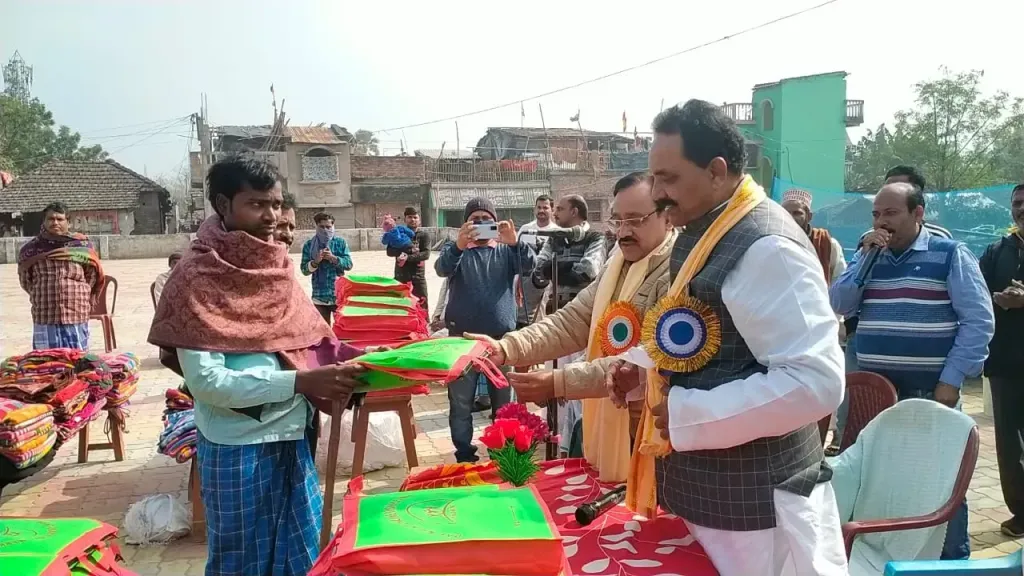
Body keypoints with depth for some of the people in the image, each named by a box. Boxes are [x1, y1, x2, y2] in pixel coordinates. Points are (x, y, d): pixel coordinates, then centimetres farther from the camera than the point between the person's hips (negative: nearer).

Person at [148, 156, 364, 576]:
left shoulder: (275, 266, 6)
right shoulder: (198, 279, -15)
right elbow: (205, 381, -20)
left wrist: (344, 360, -8)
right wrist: (300, 382, -25)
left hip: (291, 437, 6)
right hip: (237, 448, -6)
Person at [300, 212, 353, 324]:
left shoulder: (340, 242, 1)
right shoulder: (309, 245, 2)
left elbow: (349, 264, -5)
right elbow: (304, 270, -1)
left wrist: (333, 258, -18)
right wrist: (316, 261, -19)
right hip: (319, 295, 1)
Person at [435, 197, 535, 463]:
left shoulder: (506, 251, 8)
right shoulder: (456, 250, 5)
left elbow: (528, 265, -12)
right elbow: (441, 268, -18)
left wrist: (515, 243, -34)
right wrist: (458, 246, -39)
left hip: (501, 337, 1)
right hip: (463, 338, -1)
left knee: (503, 402, 12)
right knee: (461, 403, 5)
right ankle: (465, 455, 17)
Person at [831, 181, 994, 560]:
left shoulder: (950, 254, -4)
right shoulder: (868, 256, 11)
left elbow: (979, 320, -8)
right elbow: (839, 306, 0)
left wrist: (952, 379, -13)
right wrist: (867, 257, -8)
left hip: (930, 391, -4)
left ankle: (953, 558, 23)